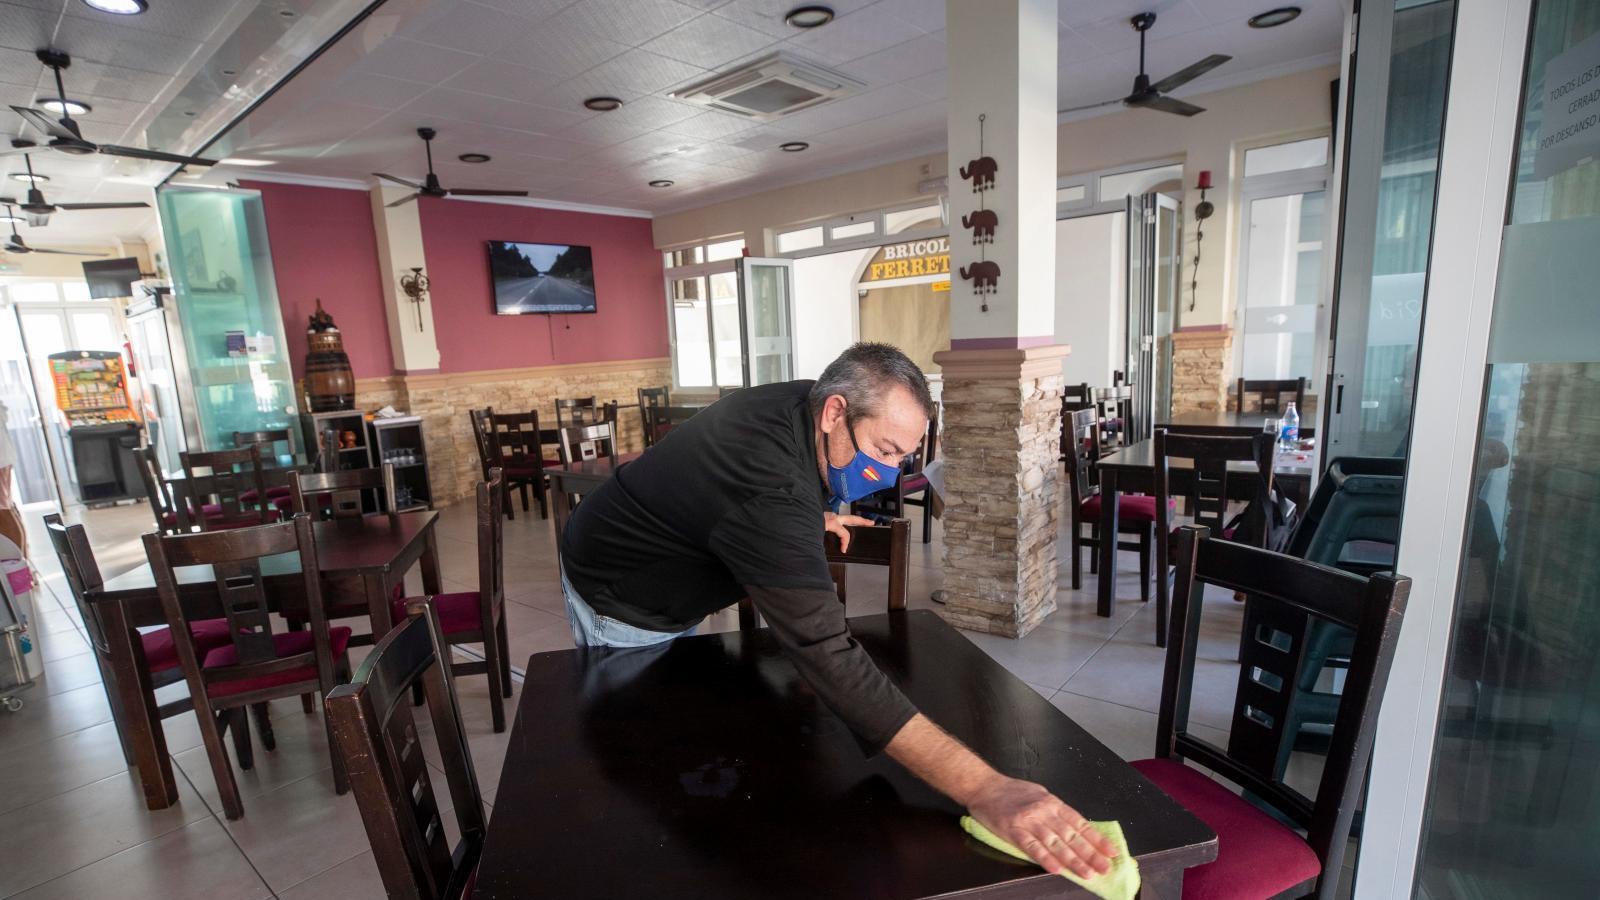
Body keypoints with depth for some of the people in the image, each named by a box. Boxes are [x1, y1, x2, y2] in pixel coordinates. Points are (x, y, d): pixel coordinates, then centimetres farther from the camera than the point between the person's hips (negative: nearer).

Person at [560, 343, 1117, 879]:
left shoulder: (798, 403, -15)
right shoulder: (771, 495, -43)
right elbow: (830, 657, -50)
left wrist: (809, 520, 0)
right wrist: (984, 790, -53)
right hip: (621, 605, -8)